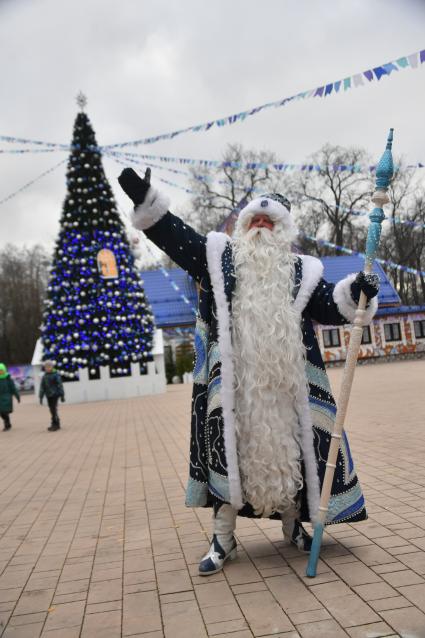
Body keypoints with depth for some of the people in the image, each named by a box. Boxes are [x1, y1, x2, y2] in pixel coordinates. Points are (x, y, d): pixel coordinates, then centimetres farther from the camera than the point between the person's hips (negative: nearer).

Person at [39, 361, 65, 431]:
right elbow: (42, 387, 10)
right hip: (48, 396, 5)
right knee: (52, 410, 7)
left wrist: (62, 395, -10)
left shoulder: (56, 375, -6)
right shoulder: (44, 376, 8)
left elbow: (60, 385, -7)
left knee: (54, 409, -10)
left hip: (55, 394, -5)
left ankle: (55, 424, -6)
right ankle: (57, 424, 17)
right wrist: (41, 397, 8)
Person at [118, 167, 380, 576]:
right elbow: (174, 236, 5)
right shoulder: (218, 256, 10)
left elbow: (329, 306, 4)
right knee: (228, 450, 2)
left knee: (290, 449, 9)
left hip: (285, 381, 2)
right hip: (233, 379, -1)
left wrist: (355, 292, -16)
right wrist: (145, 199, -5)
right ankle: (223, 538, 15)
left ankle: (292, 524, 32)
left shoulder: (300, 271, 11)